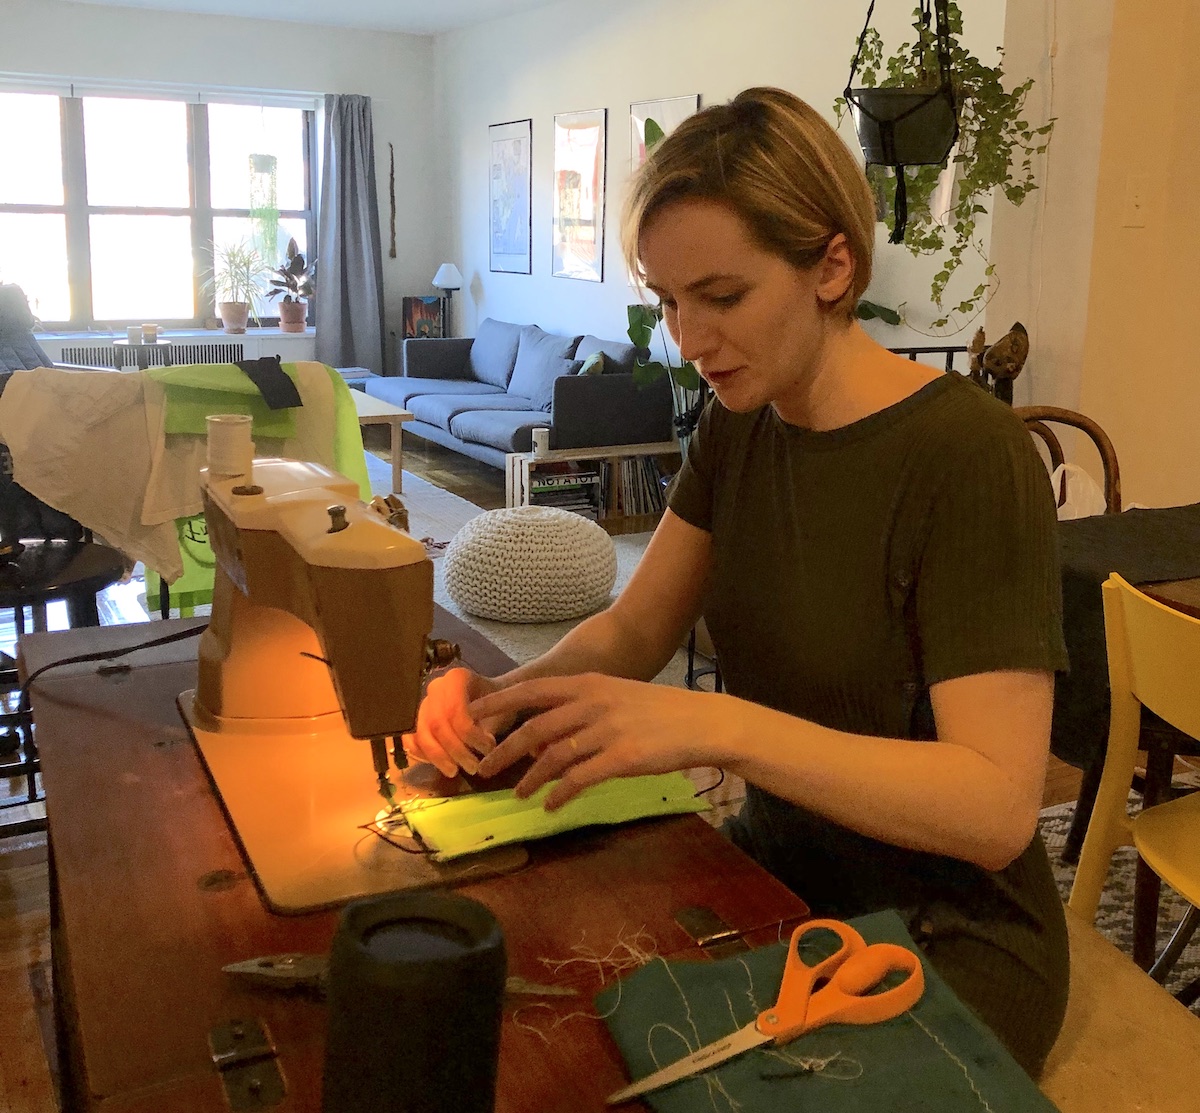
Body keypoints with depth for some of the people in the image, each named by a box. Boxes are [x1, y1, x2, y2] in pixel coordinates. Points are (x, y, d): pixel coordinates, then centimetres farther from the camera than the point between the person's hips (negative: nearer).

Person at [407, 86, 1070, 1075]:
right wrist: (504, 697, -19)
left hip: (943, 941, -5)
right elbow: (634, 629, 1)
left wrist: (718, 726, -37)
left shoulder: (968, 454, -22)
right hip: (779, 875, 6)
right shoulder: (738, 429, 0)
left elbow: (998, 808, -26)